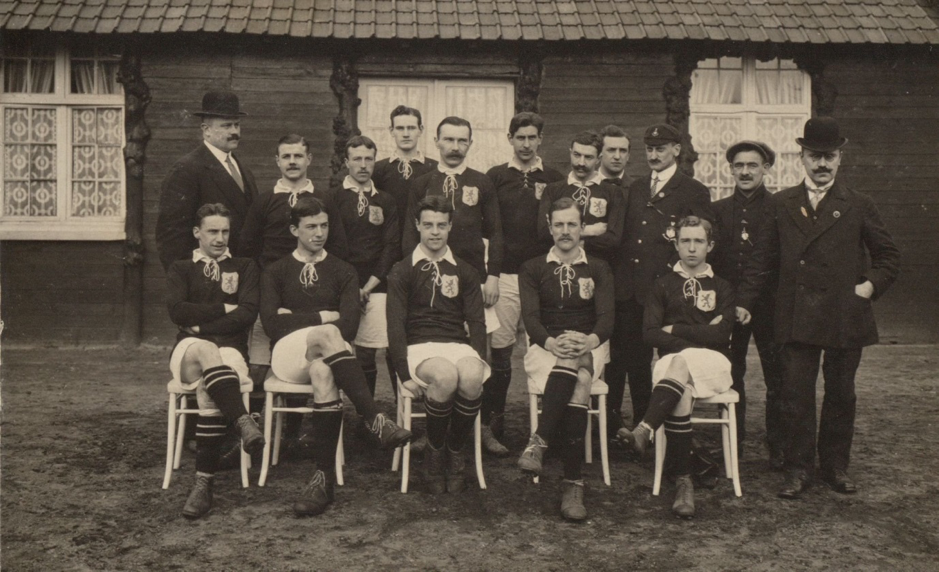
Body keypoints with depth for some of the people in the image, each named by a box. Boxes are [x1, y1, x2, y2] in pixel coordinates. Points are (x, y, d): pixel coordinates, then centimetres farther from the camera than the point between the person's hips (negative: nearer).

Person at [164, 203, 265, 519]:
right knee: (206, 350, -39)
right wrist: (223, 309, -1)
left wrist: (202, 325, -4)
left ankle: (204, 482, -35)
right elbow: (177, 311, 1)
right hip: (190, 349, 0)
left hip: (230, 349, 0)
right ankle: (243, 423, -53)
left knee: (209, 390, -34)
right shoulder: (180, 269, 20)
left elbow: (247, 314, 2)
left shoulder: (244, 268, 19)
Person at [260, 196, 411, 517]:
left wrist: (296, 317, -6)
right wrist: (323, 317, -5)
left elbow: (349, 326, 1)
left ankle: (325, 476, -40)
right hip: (288, 355, -1)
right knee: (326, 334, -36)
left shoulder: (343, 272, 19)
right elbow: (271, 323, -1)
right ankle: (376, 421, -46)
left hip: (325, 356, 1)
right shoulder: (275, 273, 18)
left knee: (323, 373, -38)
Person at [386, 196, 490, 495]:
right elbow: (395, 325, 1)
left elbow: (476, 321, 12)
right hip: (418, 346, -2)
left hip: (458, 344, 2)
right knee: (446, 376, -36)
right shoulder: (402, 272, 9)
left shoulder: (465, 272, 17)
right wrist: (404, 374, -11)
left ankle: (455, 451, -9)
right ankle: (434, 453, -10)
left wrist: (479, 360, -7)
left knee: (472, 378, -34)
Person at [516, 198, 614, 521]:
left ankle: (539, 442, -41)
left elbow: (606, 316, 1)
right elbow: (530, 316, -1)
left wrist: (590, 340, -23)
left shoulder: (598, 269, 15)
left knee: (574, 363, -37)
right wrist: (551, 342, -23)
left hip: (589, 349, 1)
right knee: (576, 385, -34)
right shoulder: (533, 269, 14)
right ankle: (574, 482, -42)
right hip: (545, 348, -1)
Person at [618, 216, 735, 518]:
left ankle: (644, 431, -50)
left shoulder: (723, 287, 16)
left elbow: (721, 334, 0)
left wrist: (676, 330, -1)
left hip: (714, 364, 0)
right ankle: (683, 482, -34)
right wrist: (698, 338, -7)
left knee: (681, 363, -37)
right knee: (681, 394, -35)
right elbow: (650, 333, 2)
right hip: (672, 361, 0)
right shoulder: (663, 285, 16)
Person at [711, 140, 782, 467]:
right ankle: (731, 443, 20)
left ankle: (778, 447, 14)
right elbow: (709, 258, 8)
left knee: (776, 378, 3)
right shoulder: (717, 210, 10)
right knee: (730, 377, 8)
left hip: (768, 305, -2)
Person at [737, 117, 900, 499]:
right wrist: (746, 302, 3)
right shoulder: (781, 204, 8)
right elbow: (763, 258, 9)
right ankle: (799, 470, 11)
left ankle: (836, 467, 24)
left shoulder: (859, 206, 6)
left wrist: (871, 285, -2)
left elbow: (888, 256, 13)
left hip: (845, 318, 0)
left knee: (841, 395, 9)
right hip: (796, 319, 0)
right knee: (796, 395, 1)